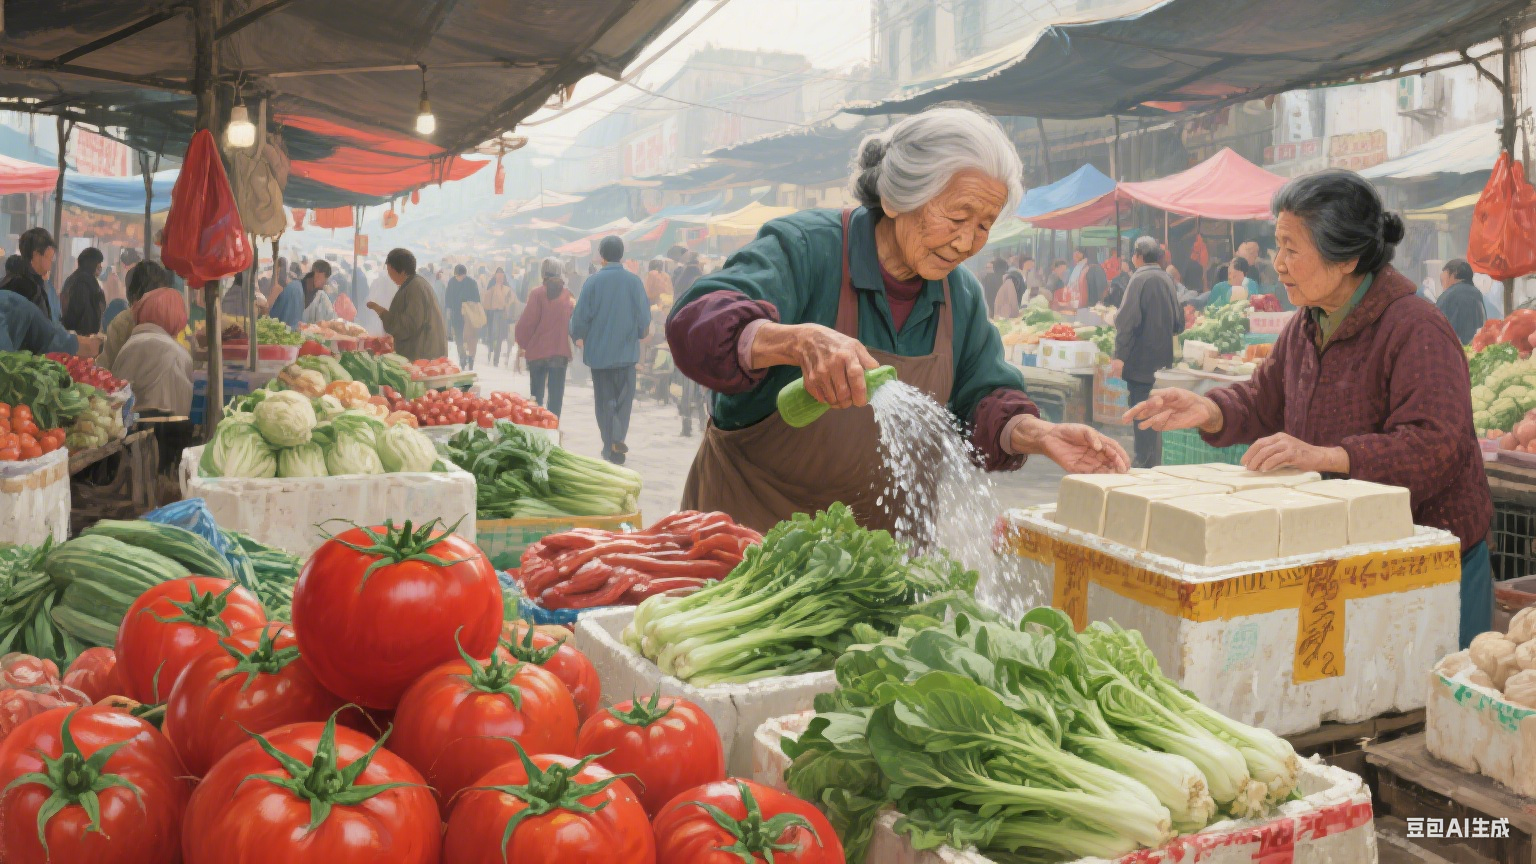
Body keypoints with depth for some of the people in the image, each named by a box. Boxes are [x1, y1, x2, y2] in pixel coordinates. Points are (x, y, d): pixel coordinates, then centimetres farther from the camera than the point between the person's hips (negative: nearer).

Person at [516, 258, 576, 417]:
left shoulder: (538, 294, -8)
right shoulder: (568, 296, 1)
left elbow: (527, 322, -10)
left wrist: (522, 343, 2)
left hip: (537, 350, -1)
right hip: (560, 351, 1)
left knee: (537, 394, 10)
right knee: (556, 394, 5)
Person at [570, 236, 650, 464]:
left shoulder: (593, 281, -10)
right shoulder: (634, 281, -6)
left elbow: (581, 314, -8)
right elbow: (644, 316, 0)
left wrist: (579, 336, 12)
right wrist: (640, 334, 20)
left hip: (598, 351, 0)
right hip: (627, 351, 0)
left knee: (605, 399, 9)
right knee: (624, 396, 13)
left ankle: (611, 447, 9)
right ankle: (618, 437, -4)